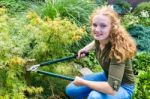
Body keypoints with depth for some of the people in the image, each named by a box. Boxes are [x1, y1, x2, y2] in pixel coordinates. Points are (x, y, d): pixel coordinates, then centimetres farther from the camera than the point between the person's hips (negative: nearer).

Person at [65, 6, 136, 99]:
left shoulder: (118, 49, -34)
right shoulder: (100, 38, -15)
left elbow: (112, 88, -40)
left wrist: (83, 82, -29)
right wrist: (86, 48, 2)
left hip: (123, 87, -6)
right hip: (106, 77, 7)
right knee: (71, 90, -2)